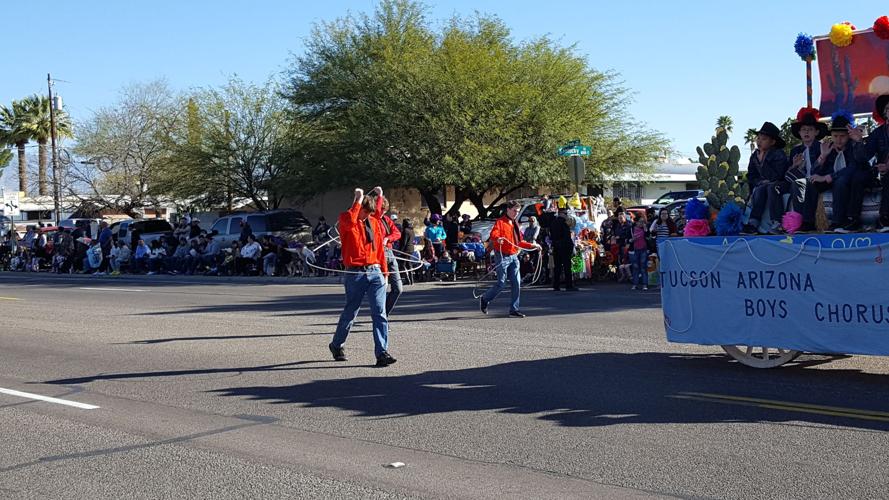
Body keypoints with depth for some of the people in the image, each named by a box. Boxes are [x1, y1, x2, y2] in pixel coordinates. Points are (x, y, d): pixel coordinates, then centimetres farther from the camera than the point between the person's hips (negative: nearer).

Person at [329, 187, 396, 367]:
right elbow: (350, 221, -27)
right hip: (355, 274, -4)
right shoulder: (345, 219, -1)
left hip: (375, 272, 4)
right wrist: (359, 199, -16)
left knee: (380, 313, -7)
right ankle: (336, 345, 30)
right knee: (350, 313, 7)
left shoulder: (374, 222, 14)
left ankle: (382, 353, -9)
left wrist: (384, 271, 16)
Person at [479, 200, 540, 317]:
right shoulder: (500, 222, -6)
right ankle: (484, 299, 17)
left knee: (516, 284, 1)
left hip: (514, 257, 7)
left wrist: (532, 245, 18)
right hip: (503, 256, -7)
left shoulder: (515, 224, 19)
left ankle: (514, 310, 7)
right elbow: (493, 234, -26)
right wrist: (498, 239, -47)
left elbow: (520, 242, 26)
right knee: (501, 283, -6)